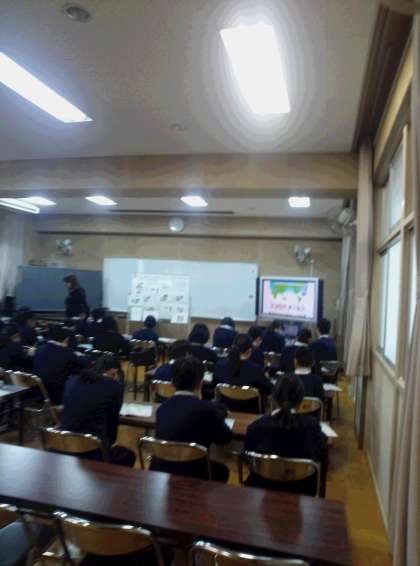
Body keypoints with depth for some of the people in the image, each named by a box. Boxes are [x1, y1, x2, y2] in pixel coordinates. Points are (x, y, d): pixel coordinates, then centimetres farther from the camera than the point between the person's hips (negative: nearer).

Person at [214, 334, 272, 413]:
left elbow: (215, 384, 7)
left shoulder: (220, 365, -12)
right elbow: (268, 390, -8)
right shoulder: (255, 369, -24)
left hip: (226, 408, 4)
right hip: (250, 411, -4)